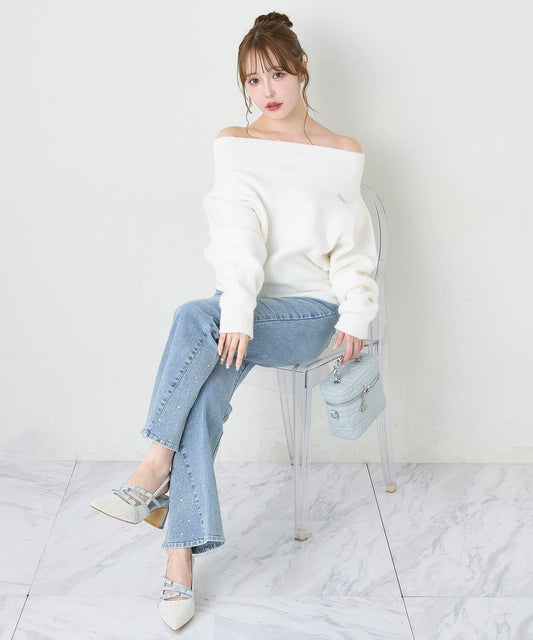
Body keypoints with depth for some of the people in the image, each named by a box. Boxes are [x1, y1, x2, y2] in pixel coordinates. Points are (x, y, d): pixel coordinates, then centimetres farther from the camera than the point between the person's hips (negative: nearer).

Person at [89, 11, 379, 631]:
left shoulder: (344, 154, 8)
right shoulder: (233, 143, 6)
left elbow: (353, 246, 10)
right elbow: (238, 232, -10)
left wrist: (355, 315, -5)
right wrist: (237, 312, -24)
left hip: (310, 311, -1)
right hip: (242, 304, 2)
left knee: (195, 318, -31)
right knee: (206, 390, -30)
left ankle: (155, 470, -23)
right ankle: (181, 556, -27)